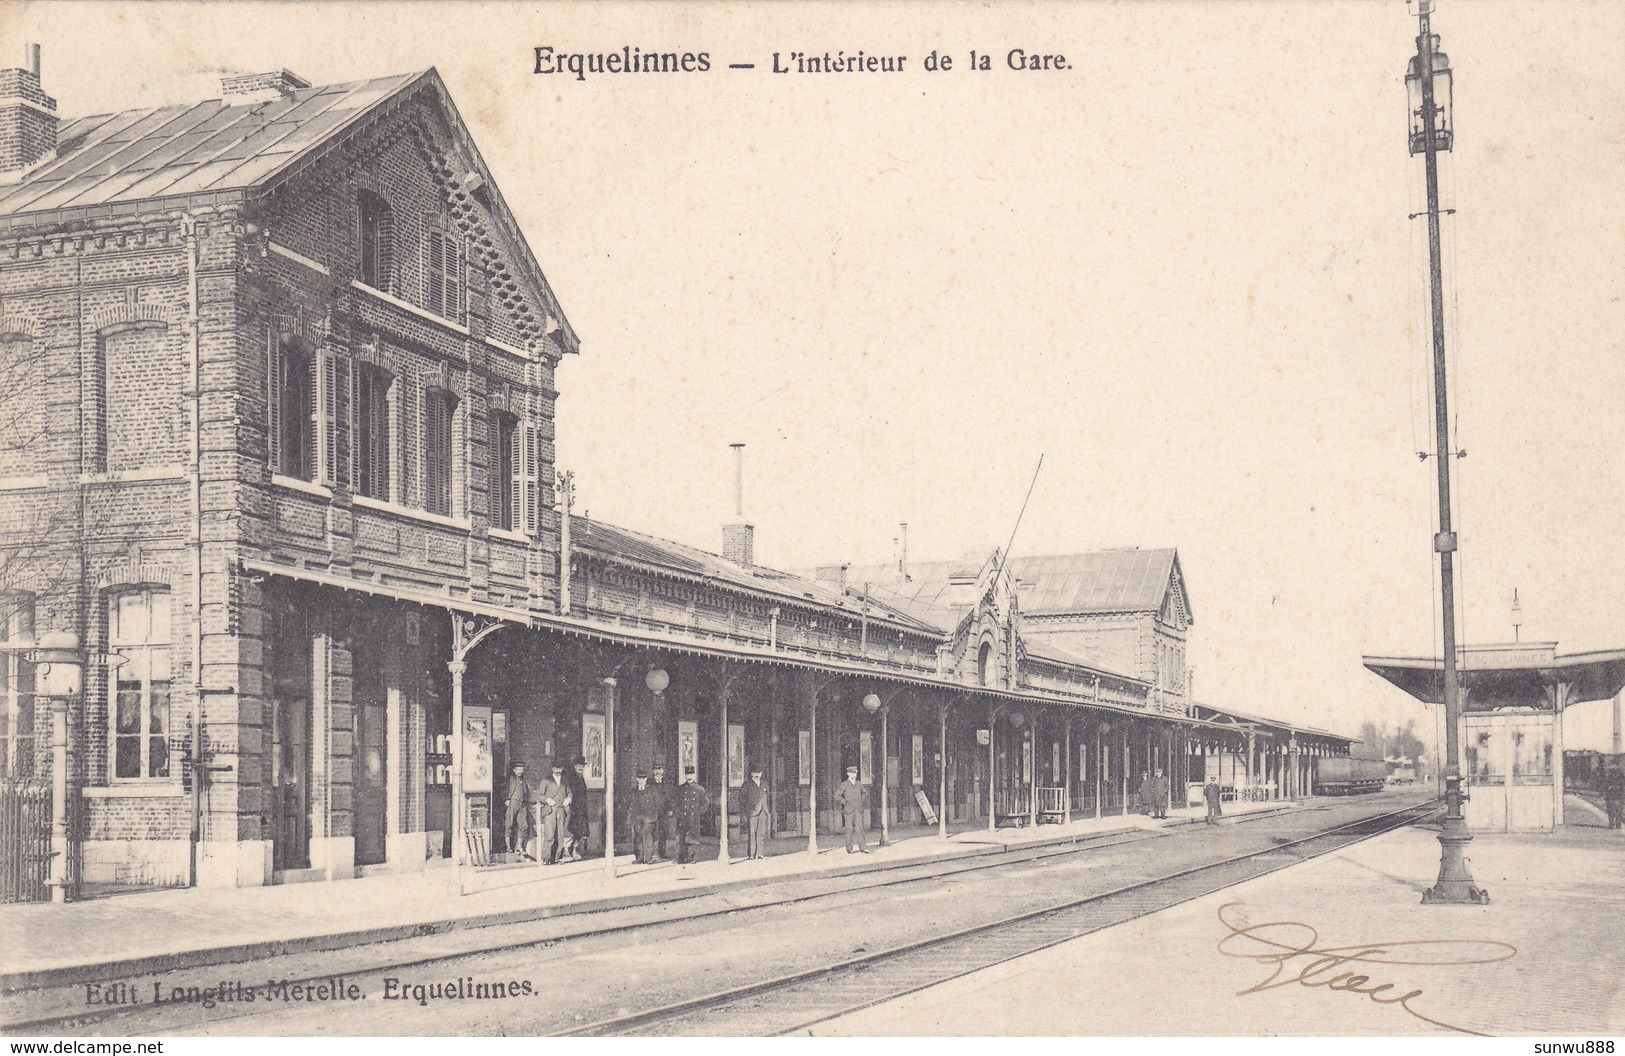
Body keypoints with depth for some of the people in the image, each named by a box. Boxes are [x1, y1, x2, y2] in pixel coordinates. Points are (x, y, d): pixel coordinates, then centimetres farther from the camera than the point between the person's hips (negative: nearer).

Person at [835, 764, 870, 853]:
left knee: (859, 828, -5)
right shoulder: (844, 785, -2)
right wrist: (845, 802, -7)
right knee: (849, 829, 1)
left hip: (858, 810, 3)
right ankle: (849, 849, 12)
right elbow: (837, 795, -1)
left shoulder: (859, 785, 11)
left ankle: (863, 848, -10)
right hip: (848, 810, -3)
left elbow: (863, 794, 28)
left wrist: (861, 801, 13)